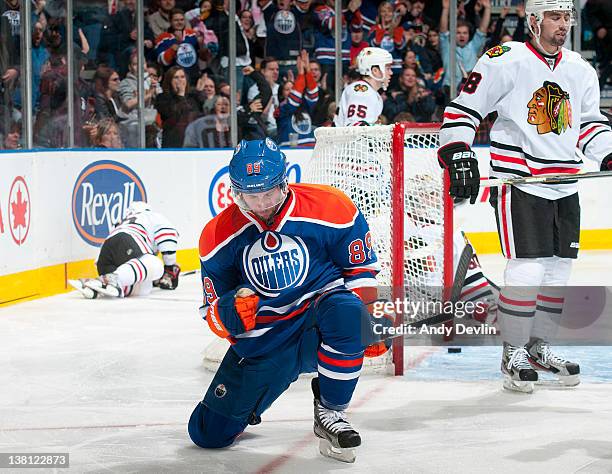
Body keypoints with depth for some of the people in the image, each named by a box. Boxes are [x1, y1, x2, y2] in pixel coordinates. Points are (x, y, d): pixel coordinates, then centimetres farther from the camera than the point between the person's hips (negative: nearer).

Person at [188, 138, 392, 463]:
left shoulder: (330, 208, -12)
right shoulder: (219, 236, -4)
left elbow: (361, 269, 2)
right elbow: (213, 314, 2)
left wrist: (369, 323, -11)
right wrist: (232, 311, -22)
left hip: (317, 326, -2)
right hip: (262, 342, 3)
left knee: (345, 310, -39)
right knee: (209, 433, -2)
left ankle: (330, 412, -17)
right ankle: (245, 400, 35)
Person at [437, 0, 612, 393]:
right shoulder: (505, 60, -8)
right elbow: (463, 109, -5)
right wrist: (458, 155, -13)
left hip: (565, 183, 7)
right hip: (518, 182, -6)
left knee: (559, 270, 9)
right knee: (527, 269, -10)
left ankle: (539, 347, 24)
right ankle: (513, 353, 4)